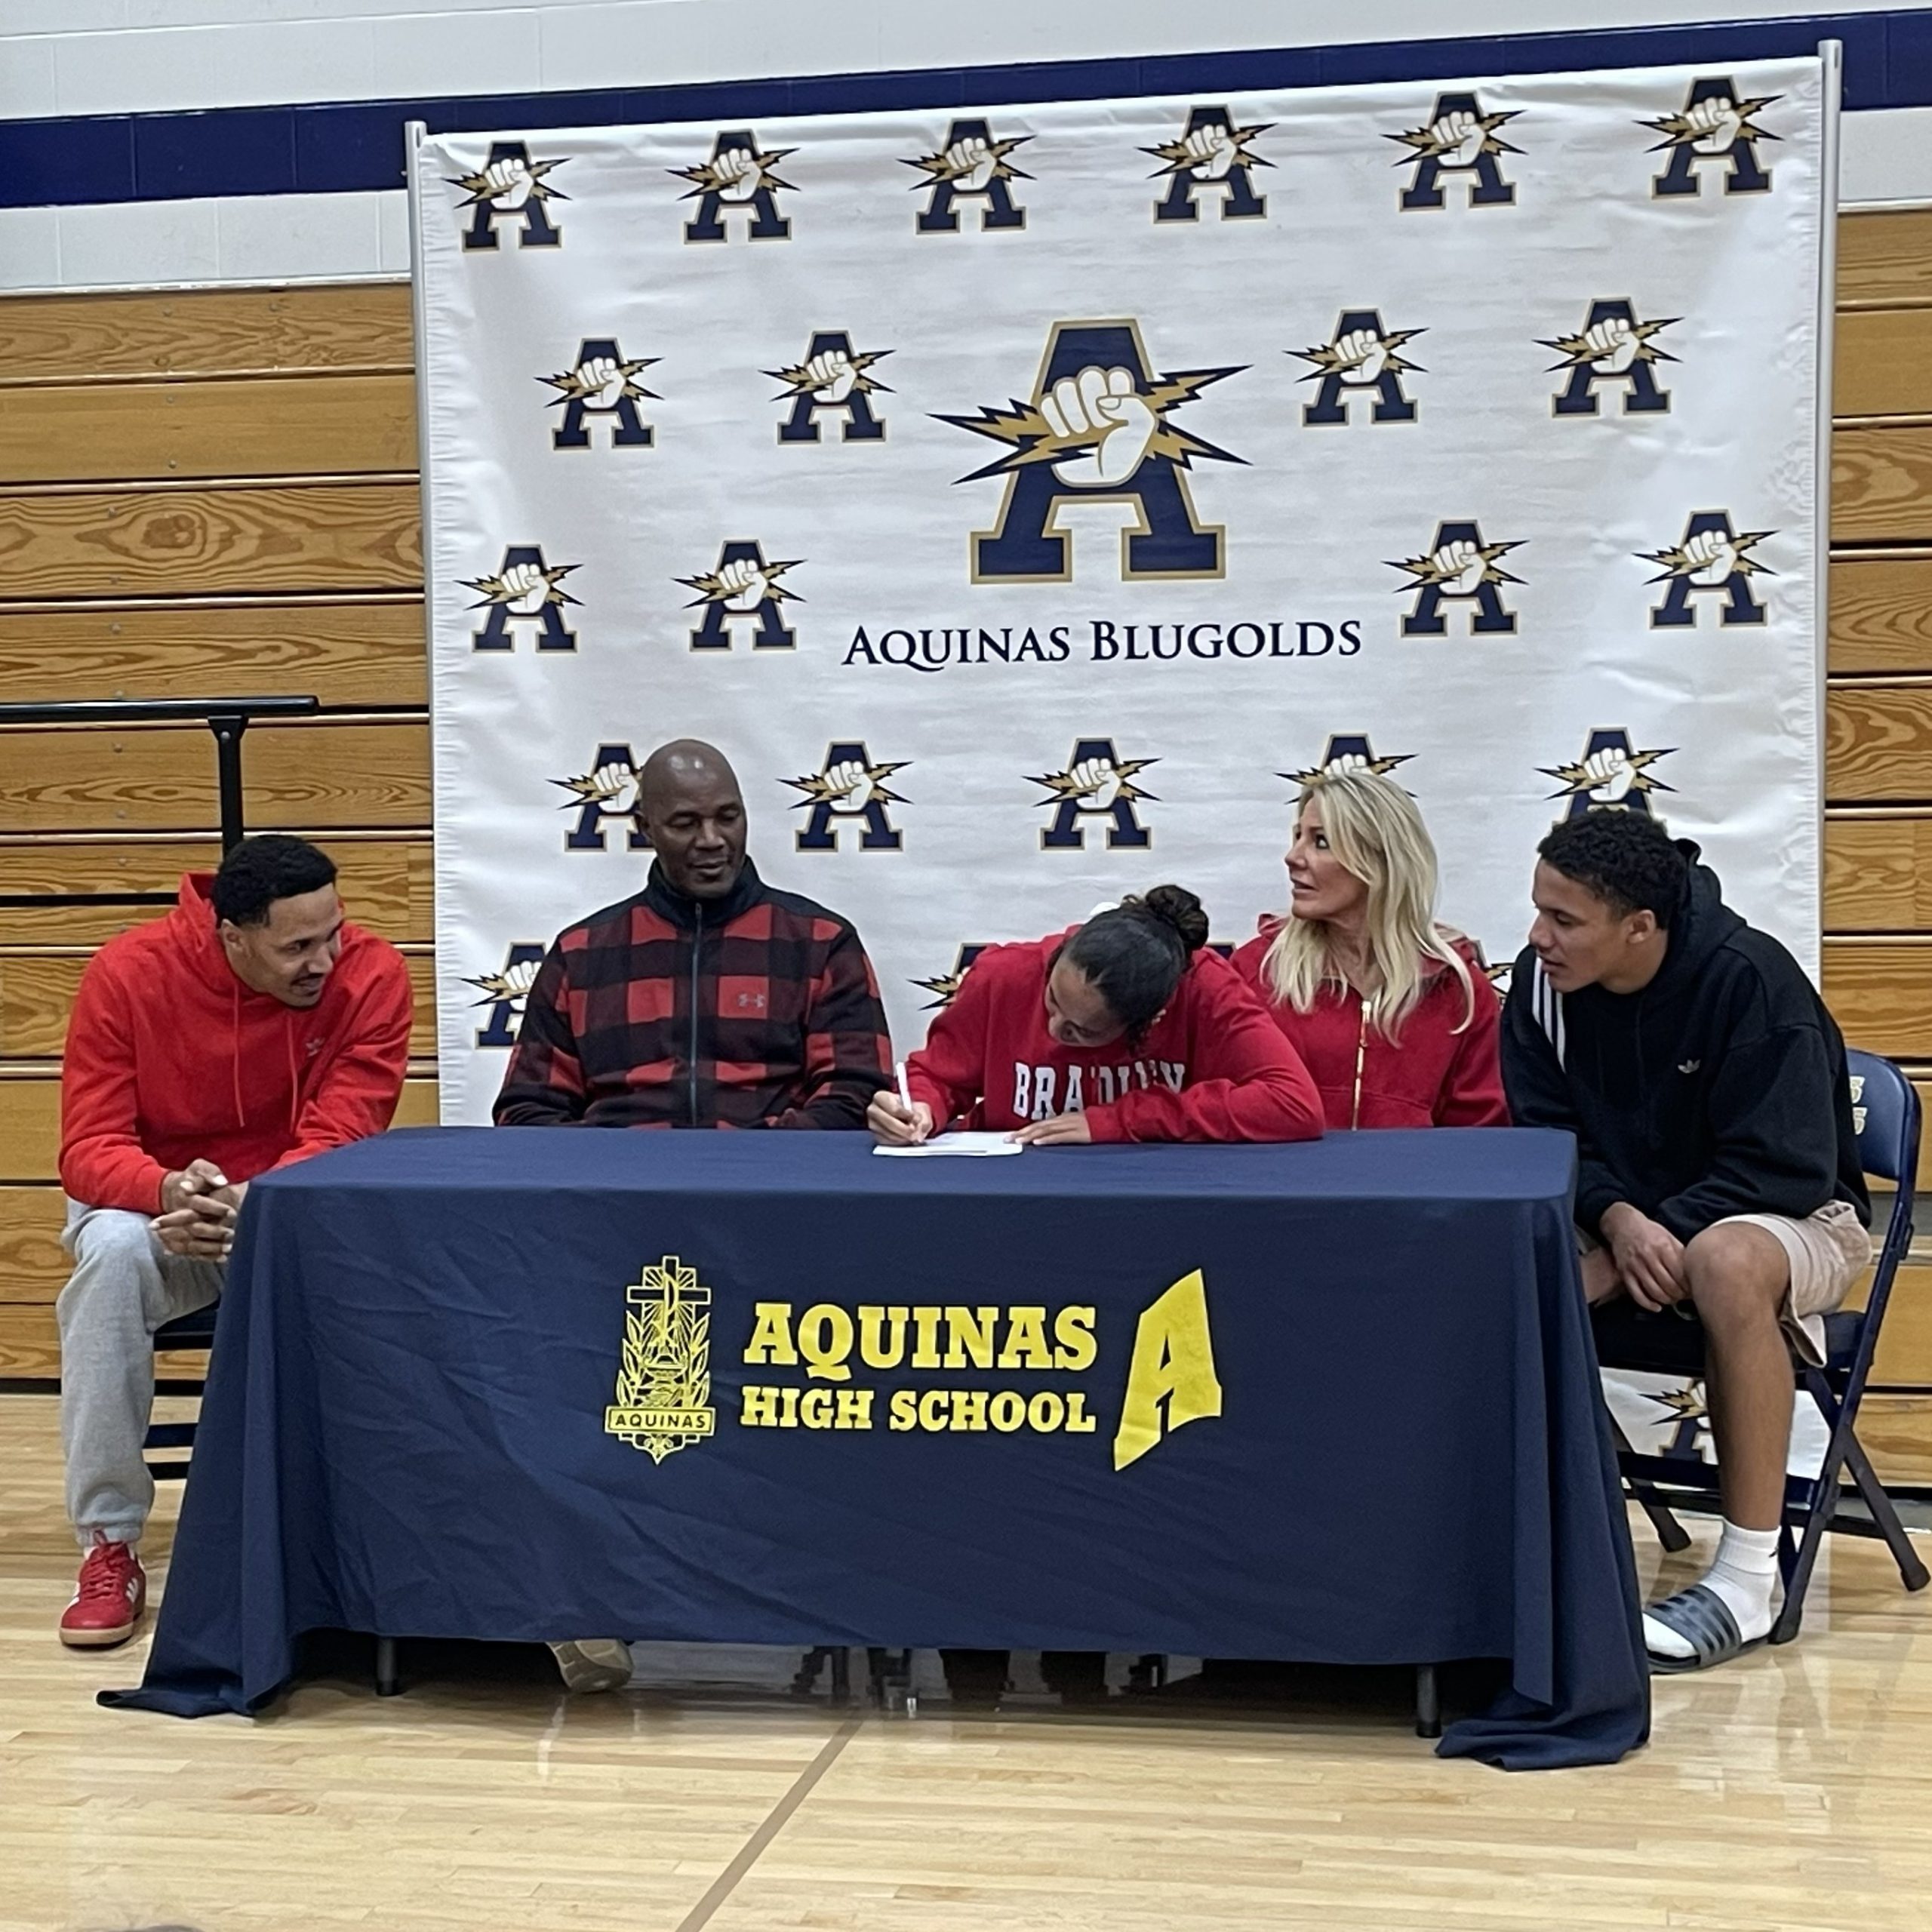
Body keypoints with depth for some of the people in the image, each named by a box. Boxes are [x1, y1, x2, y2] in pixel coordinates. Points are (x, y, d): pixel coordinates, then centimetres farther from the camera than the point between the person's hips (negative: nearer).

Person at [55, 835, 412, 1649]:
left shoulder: (371, 975, -16)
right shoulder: (129, 972, -16)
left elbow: (339, 1139, -20)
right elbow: (90, 1149, -16)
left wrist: (251, 1204, -41)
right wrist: (169, 1192, -40)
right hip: (153, 1203, 0)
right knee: (113, 1251, -35)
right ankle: (109, 1544, -22)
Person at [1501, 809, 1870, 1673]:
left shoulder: (1750, 978, -22)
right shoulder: (1542, 983, -9)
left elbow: (1786, 1169, -20)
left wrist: (1667, 1230, -28)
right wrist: (1618, 1221, -21)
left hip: (1792, 1216, -4)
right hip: (1619, 1214, 4)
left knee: (1724, 1263, -40)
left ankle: (1747, 1582, -32)